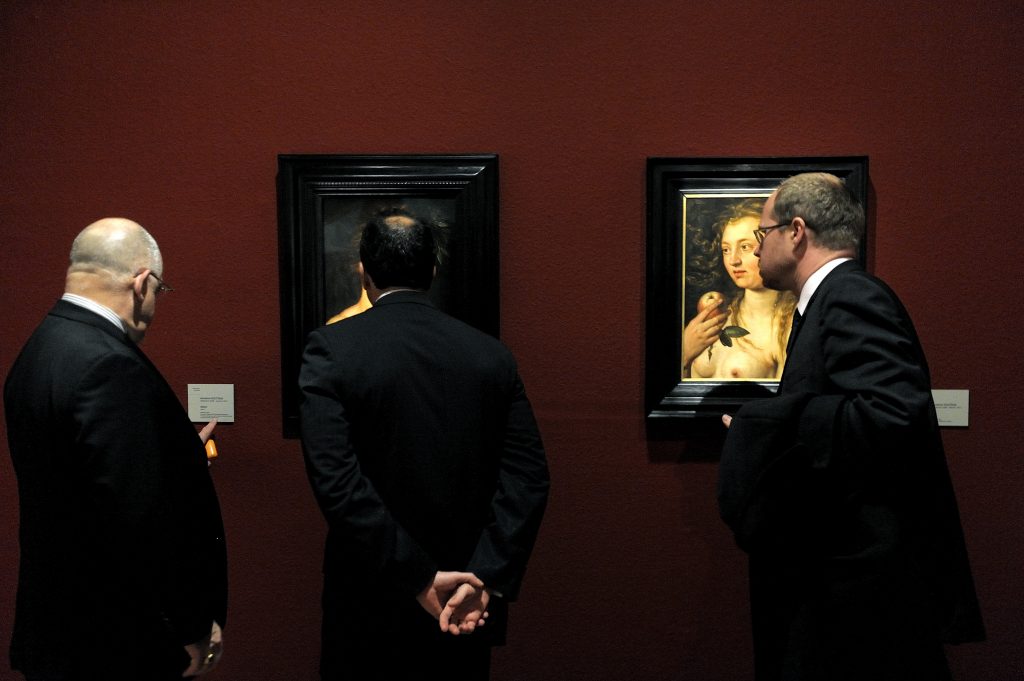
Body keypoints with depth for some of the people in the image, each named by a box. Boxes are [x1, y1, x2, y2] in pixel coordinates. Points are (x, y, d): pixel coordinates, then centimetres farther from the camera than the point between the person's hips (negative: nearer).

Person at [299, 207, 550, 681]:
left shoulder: (331, 350, -11)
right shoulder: (492, 354, -3)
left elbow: (336, 482, -20)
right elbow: (529, 478, -9)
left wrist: (423, 580, -18)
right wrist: (485, 580, -13)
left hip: (371, 609, -2)